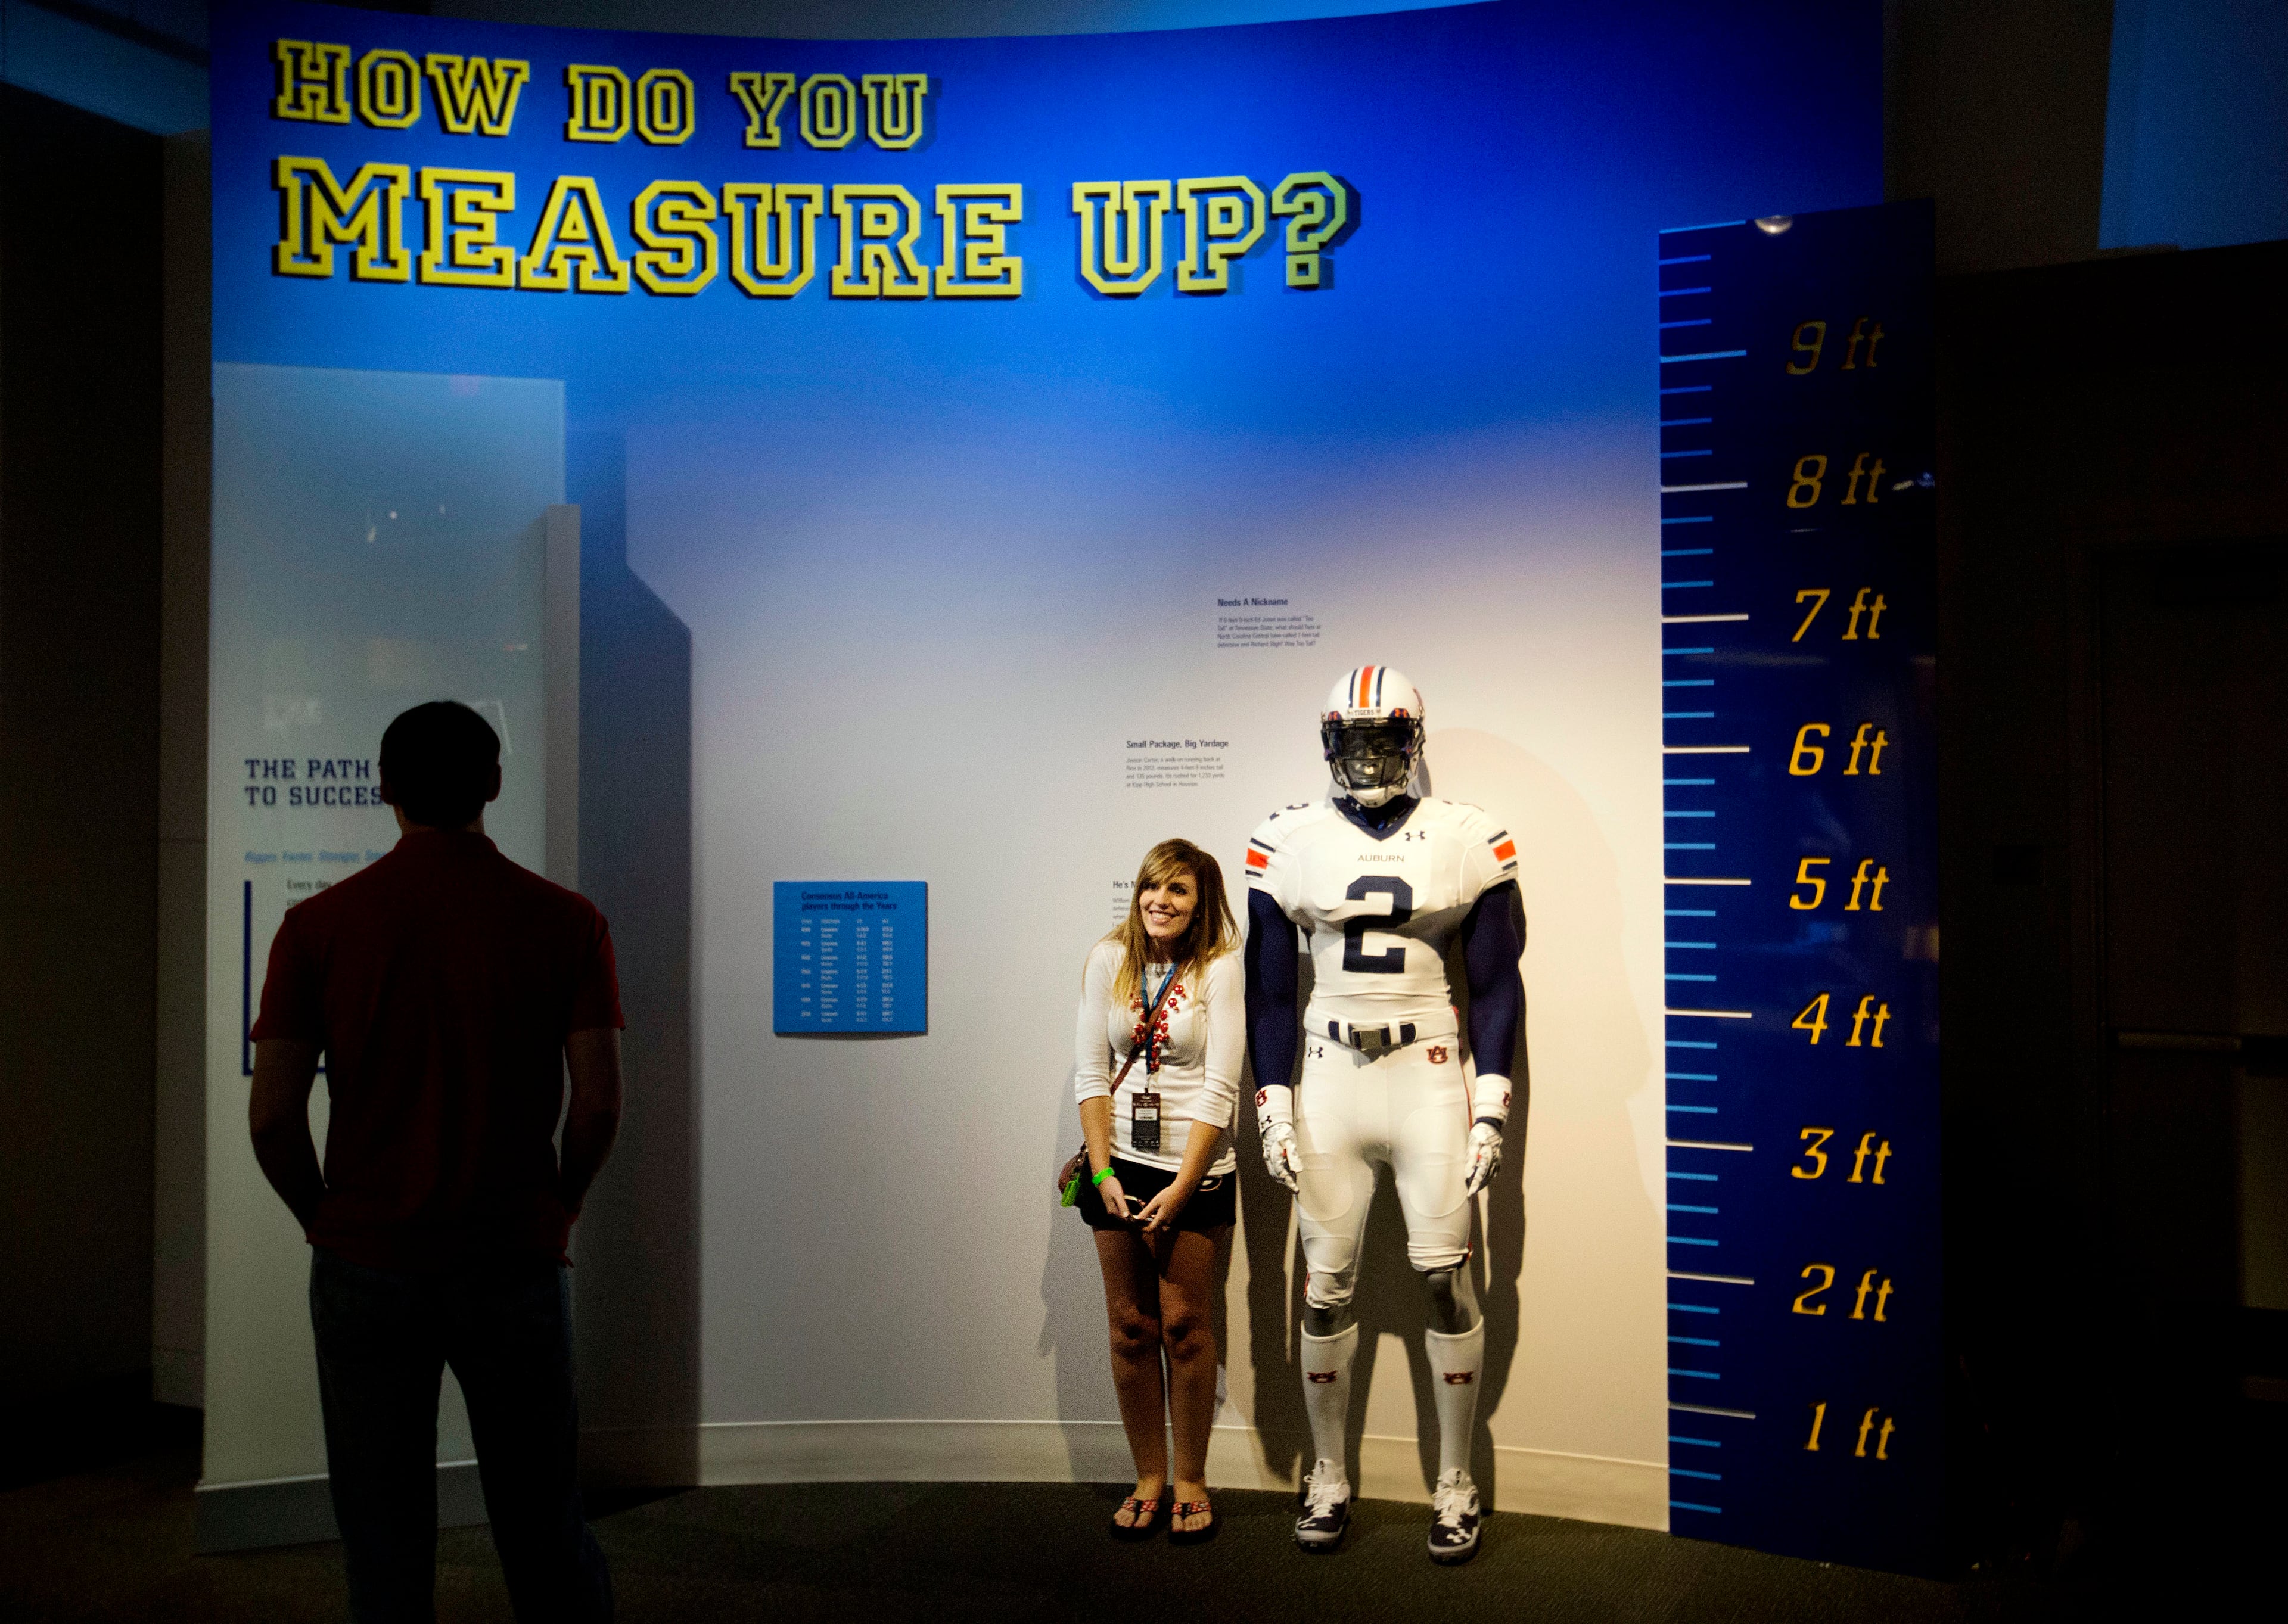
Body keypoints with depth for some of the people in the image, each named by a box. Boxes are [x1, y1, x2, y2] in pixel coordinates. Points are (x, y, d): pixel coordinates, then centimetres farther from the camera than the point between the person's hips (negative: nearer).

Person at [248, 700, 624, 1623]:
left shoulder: (318, 926, -4)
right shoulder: (565, 922, -5)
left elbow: (273, 1117, -6)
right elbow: (599, 1104, -9)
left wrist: (329, 1223, 10)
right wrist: (553, 1211, 8)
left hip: (366, 1268, 0)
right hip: (516, 1268, 0)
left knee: (385, 1549, 12)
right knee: (543, 1529, 15)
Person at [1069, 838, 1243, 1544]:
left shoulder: (1219, 969, -7)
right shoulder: (1108, 961, 2)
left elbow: (1219, 1088, -11)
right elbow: (1091, 1074, 2)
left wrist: (1180, 1189, -14)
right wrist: (1103, 1172, -6)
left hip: (1195, 1169, -3)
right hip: (1120, 1165, 3)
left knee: (1184, 1327, 2)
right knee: (1131, 1327, 7)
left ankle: (1191, 1481, 18)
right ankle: (1147, 1478, 21)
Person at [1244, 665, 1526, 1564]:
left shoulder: (1469, 842, 0)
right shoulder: (1288, 844, 2)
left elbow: (1497, 985, 3)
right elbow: (1270, 991, 7)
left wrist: (1491, 1110, -3)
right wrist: (1273, 1107, 1)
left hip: (1430, 1075, -1)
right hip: (1330, 1075, 1)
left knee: (1446, 1276, -1)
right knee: (1327, 1283, 5)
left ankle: (1455, 1483, 17)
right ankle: (1328, 1476, 23)